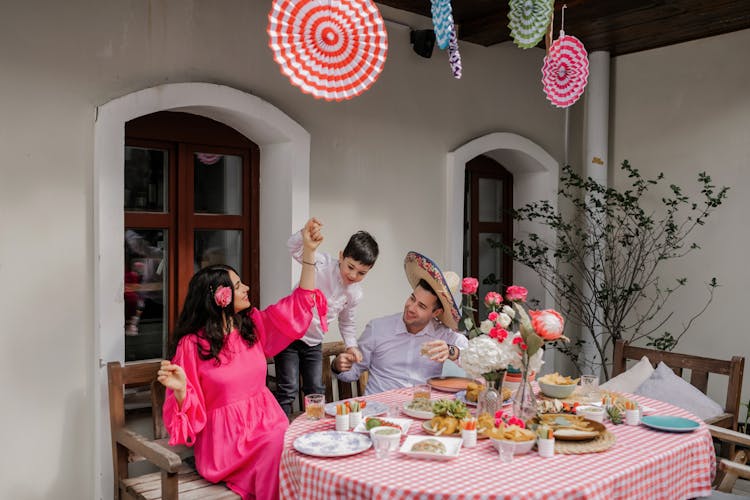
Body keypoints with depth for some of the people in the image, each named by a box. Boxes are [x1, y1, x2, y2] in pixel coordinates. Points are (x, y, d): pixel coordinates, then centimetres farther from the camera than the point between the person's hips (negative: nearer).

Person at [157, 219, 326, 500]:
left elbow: (300, 303, 8)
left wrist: (309, 251, 2)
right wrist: (180, 389, -28)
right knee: (282, 452, -30)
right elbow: (190, 413, -5)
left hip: (268, 423, 5)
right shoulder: (191, 344, -7)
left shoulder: (253, 325, 8)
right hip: (225, 438, -5)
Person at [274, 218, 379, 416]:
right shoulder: (322, 263, -17)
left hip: (313, 342, 6)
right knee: (288, 389, -8)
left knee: (316, 391, 12)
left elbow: (347, 321, 17)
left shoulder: (355, 295, 0)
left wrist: (351, 345, 7)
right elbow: (294, 248, -28)